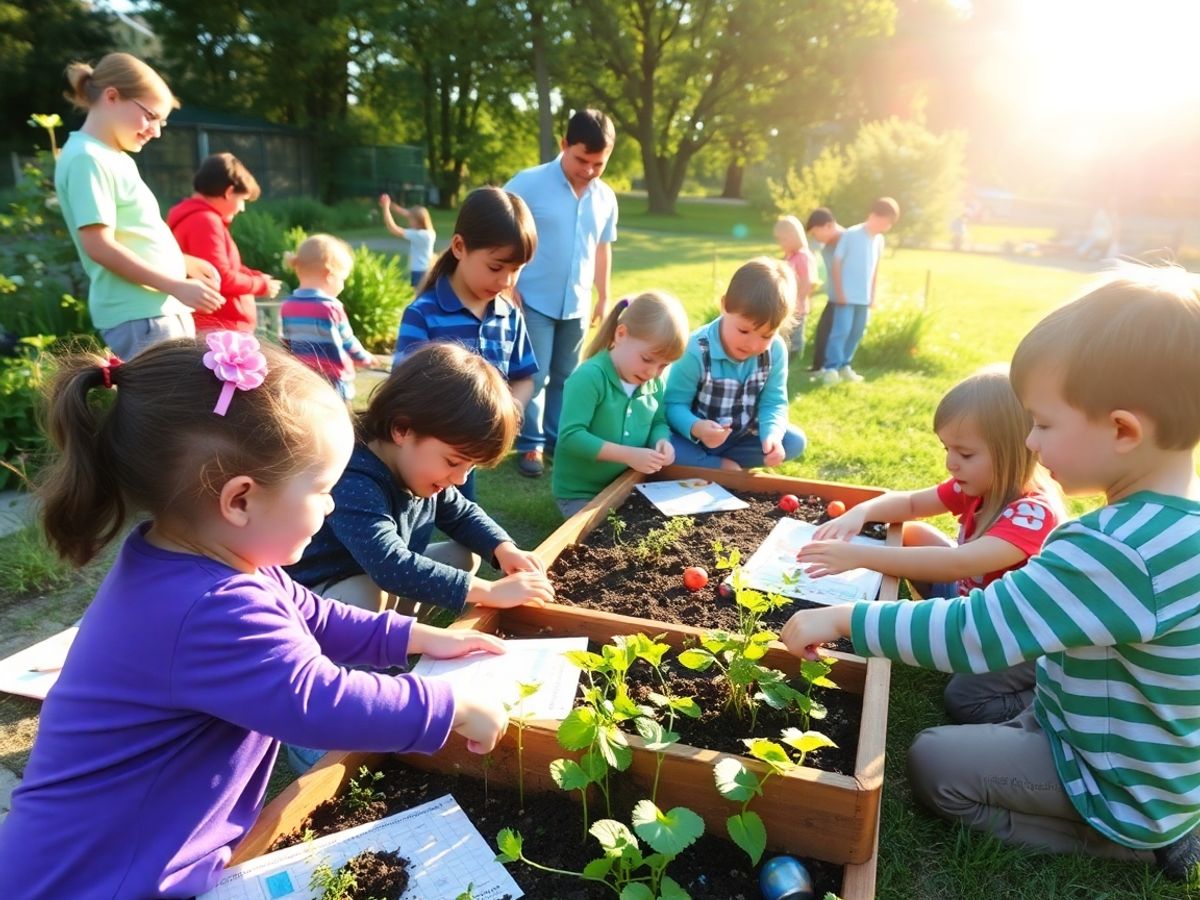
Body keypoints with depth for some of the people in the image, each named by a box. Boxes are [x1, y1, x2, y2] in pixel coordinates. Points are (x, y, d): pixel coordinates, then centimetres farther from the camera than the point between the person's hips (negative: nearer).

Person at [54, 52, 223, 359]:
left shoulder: (115, 158, 18)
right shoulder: (86, 158, -11)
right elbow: (99, 245, -18)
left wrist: (184, 263, 13)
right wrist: (176, 286, -19)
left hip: (162, 308, 10)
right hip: (137, 316, -10)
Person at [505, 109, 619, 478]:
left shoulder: (606, 197, 5)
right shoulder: (529, 183, -11)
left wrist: (603, 296, 17)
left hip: (577, 305, 5)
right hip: (533, 301, -5)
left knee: (565, 377, 14)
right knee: (533, 377, 0)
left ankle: (559, 440, 27)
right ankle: (531, 444, 13)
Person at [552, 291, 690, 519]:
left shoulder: (656, 383, -1)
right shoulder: (589, 377, -23)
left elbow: (658, 423, 13)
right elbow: (570, 436, -28)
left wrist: (662, 441, -12)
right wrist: (629, 455, -29)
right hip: (579, 493, -6)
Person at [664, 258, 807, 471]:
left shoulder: (775, 351, -11)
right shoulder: (696, 350, -23)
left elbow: (773, 402, -8)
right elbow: (675, 404, -20)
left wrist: (772, 434, -30)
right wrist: (695, 428, -42)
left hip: (741, 438, 5)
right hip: (694, 438, -4)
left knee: (794, 441, -14)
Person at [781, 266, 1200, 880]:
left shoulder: (1120, 551, -38)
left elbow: (970, 634, -37)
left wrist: (844, 618, -27)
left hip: (1120, 785, -8)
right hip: (1145, 755, 9)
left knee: (933, 763, -2)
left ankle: (1136, 842, 4)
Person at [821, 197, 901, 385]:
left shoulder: (879, 240, 8)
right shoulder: (850, 234, -11)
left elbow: (875, 268, 16)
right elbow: (836, 263, -10)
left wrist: (873, 295, 14)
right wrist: (839, 292, -13)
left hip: (864, 297, 7)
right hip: (846, 295, -7)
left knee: (856, 332, 9)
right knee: (841, 330, -10)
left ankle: (844, 366, 20)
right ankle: (830, 368, -5)